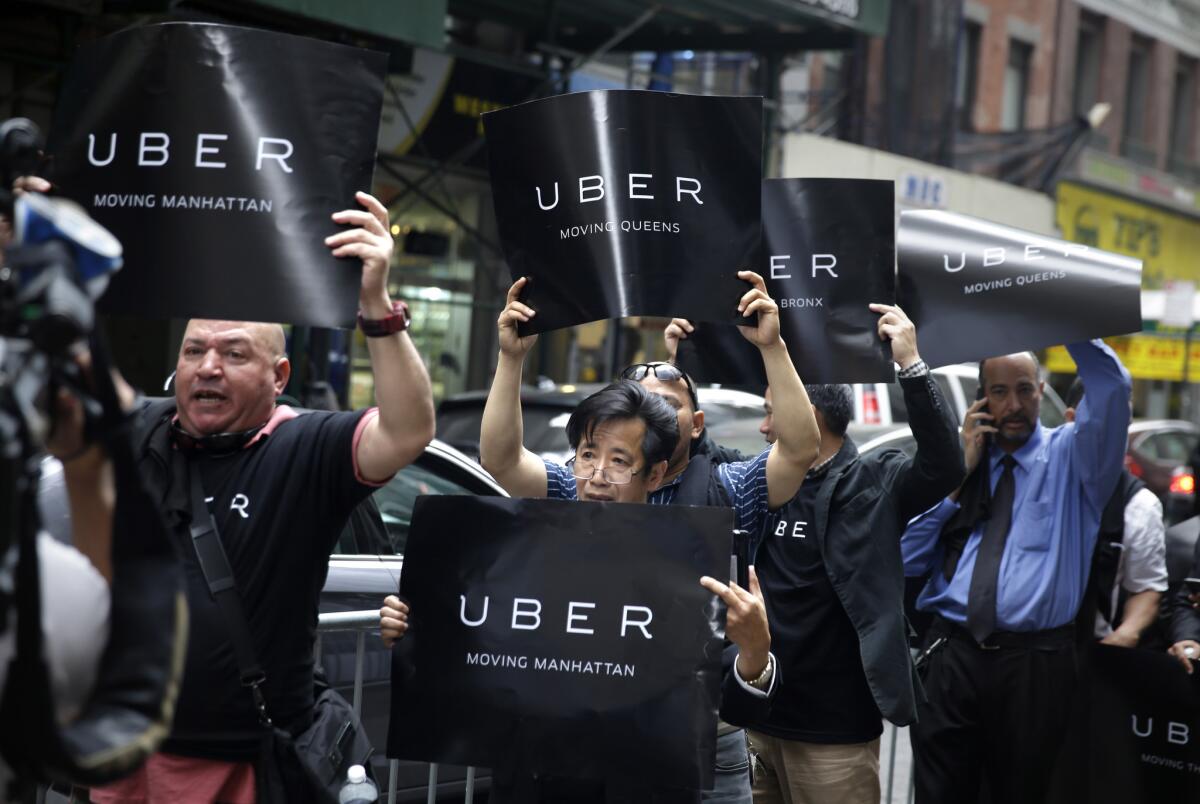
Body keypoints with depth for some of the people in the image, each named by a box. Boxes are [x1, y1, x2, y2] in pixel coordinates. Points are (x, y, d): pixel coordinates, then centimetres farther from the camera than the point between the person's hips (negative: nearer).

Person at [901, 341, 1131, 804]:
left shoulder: (1071, 457, 6)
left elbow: (1111, 387, -14)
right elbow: (906, 559, 5)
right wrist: (959, 476, -1)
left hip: (1036, 663, -2)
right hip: (950, 657, 2)